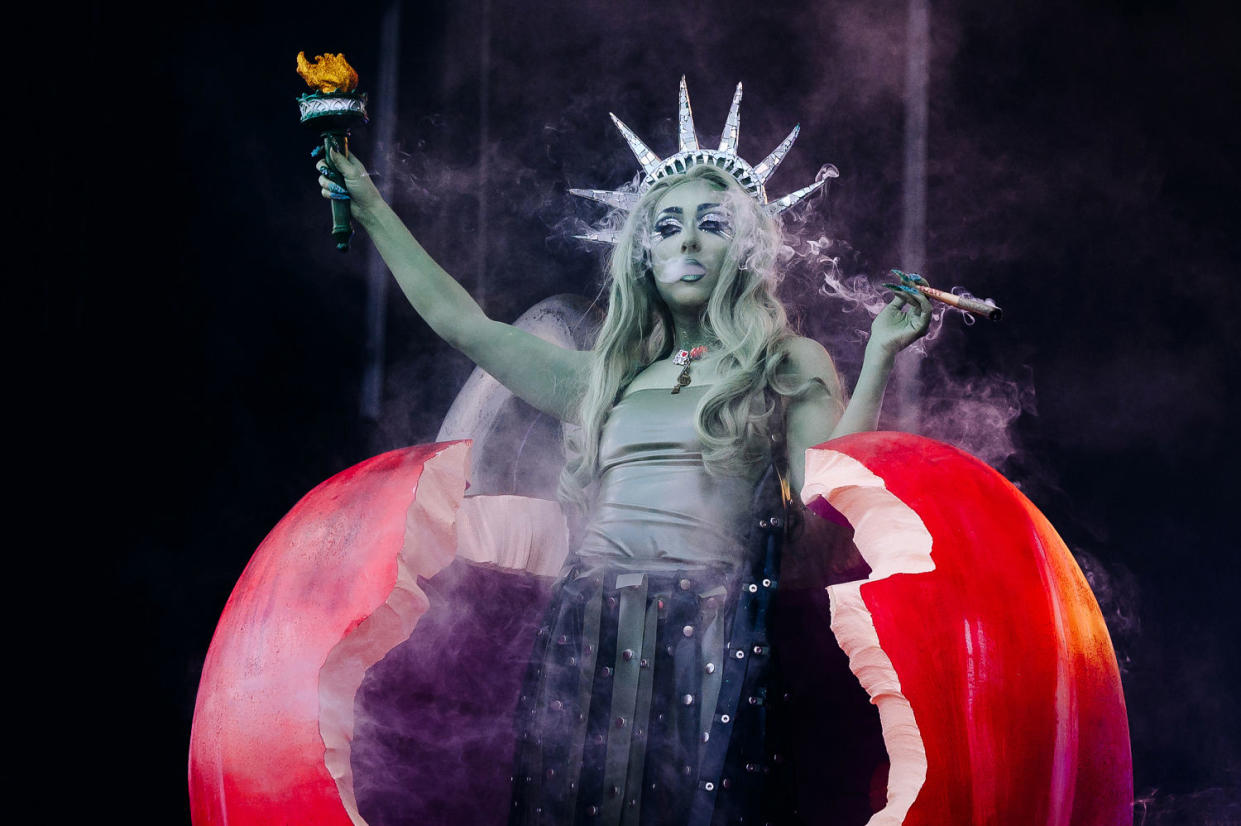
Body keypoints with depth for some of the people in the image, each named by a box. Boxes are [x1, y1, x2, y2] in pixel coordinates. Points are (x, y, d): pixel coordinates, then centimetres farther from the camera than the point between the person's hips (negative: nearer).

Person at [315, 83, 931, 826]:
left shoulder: (788, 367, 11)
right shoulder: (610, 375, 20)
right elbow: (459, 321, 22)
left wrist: (881, 356, -9)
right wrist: (371, 209, 25)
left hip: (710, 641, -3)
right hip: (588, 637, 4)